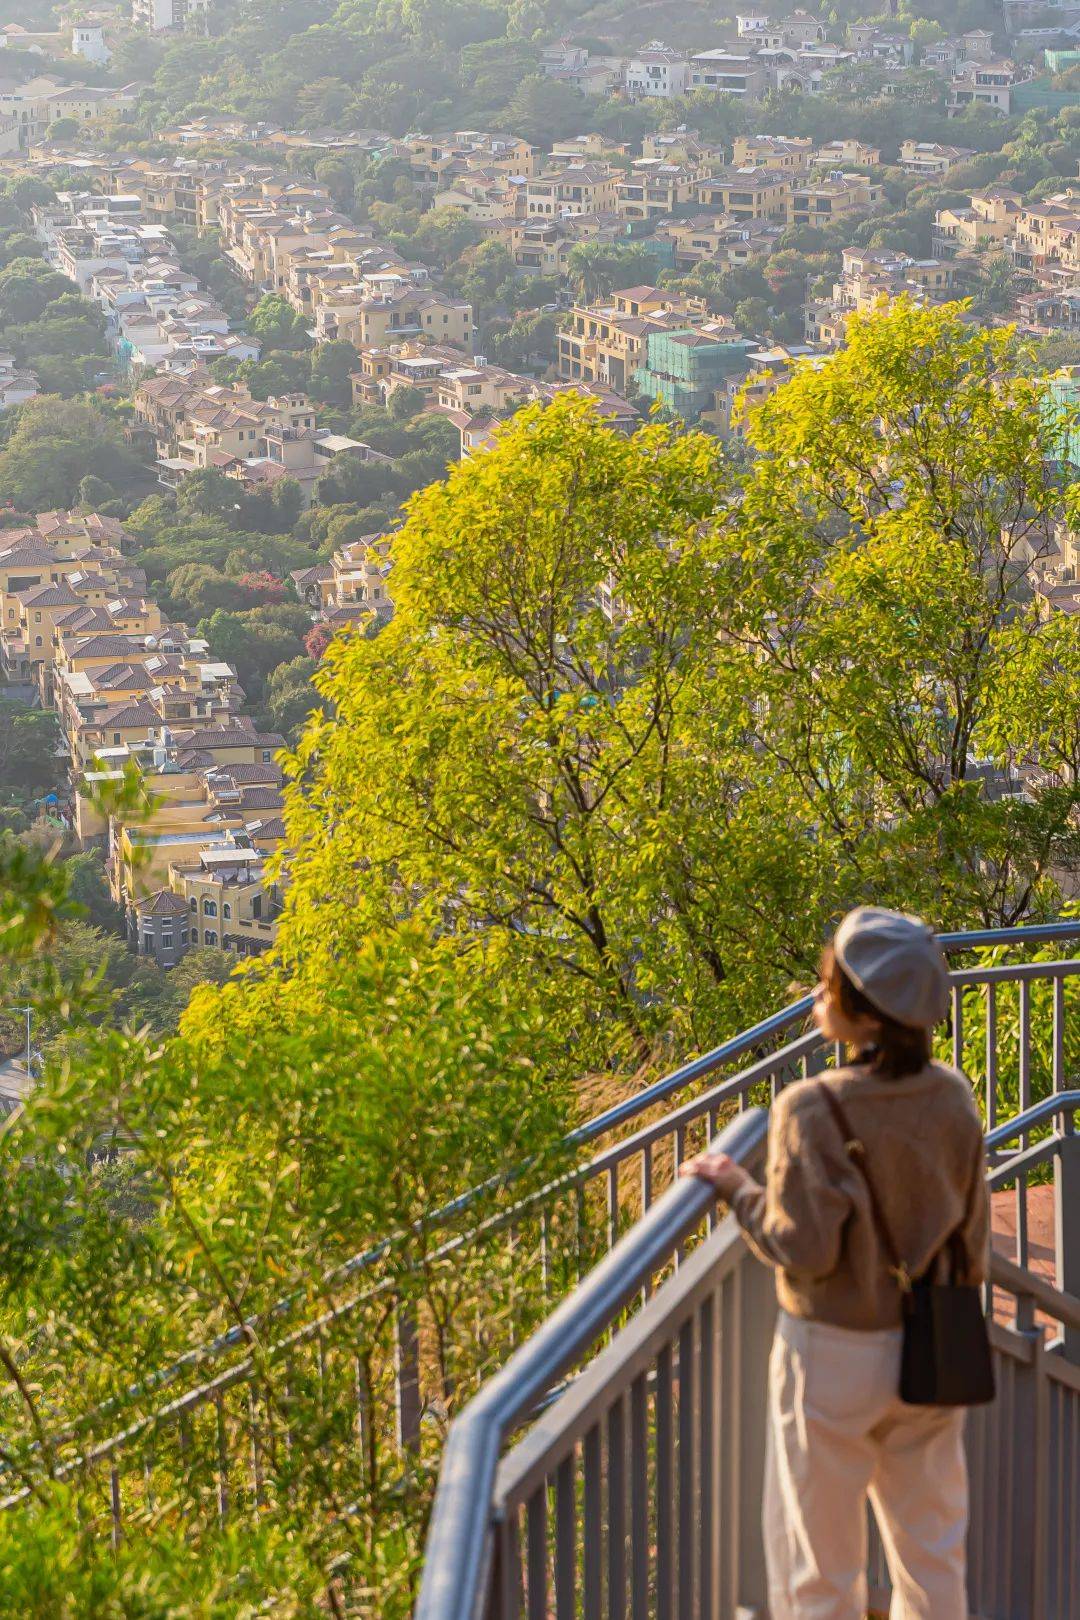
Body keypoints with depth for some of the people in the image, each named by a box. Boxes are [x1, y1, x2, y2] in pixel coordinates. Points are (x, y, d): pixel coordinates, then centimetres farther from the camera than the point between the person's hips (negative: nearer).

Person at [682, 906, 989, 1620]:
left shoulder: (812, 1111, -21)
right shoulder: (953, 1097, -6)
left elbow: (804, 1248, -19)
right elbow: (975, 1237, 2)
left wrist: (736, 1187, -5)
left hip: (833, 1356, -5)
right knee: (932, 1556, 17)